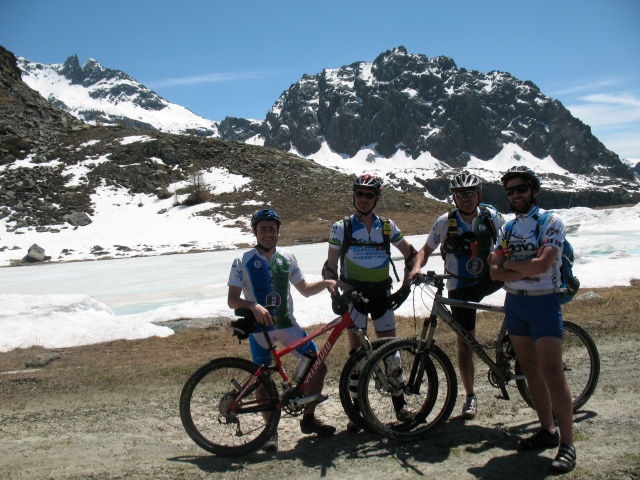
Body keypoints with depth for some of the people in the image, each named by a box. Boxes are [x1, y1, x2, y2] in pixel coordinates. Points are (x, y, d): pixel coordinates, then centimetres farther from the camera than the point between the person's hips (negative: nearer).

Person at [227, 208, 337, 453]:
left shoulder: (287, 258, 4)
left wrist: (325, 283, -4)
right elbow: (232, 299, -10)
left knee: (319, 366, -3)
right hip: (260, 327, -3)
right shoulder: (243, 261, -7)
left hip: (287, 324, 3)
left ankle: (308, 419, 17)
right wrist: (254, 306, -29)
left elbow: (304, 289, 13)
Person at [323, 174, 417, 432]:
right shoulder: (341, 227, -1)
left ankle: (400, 404, 17)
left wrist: (405, 286, 6)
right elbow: (330, 266, 2)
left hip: (381, 293, 2)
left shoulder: (387, 226, 4)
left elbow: (410, 255, 14)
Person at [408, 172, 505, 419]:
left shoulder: (490, 215, -8)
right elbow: (426, 249, -7)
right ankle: (470, 397, 19)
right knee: (465, 342, 2)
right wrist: (416, 267, -26)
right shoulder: (446, 222, -12)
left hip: (487, 278, 2)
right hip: (460, 287, -1)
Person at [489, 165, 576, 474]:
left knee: (552, 374, -9)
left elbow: (542, 264, -21)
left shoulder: (552, 222, -7)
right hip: (513, 303, 6)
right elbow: (494, 272, 0)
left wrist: (509, 264, -7)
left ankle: (567, 444, -1)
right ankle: (547, 430, 24)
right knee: (531, 371, 12)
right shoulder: (507, 228, 11)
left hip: (543, 302, -6)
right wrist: (526, 270, -15)